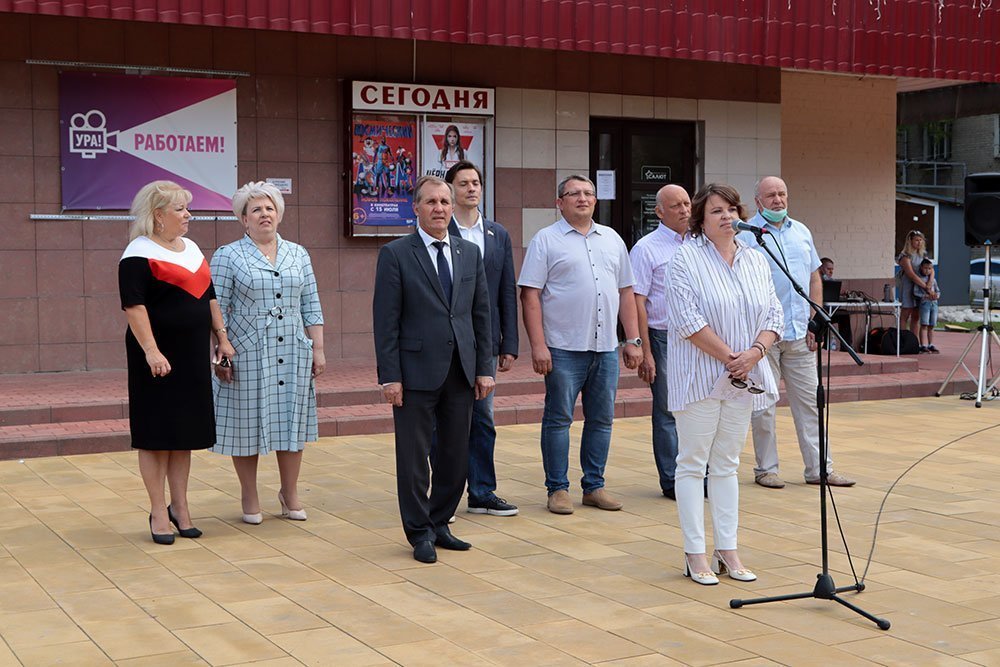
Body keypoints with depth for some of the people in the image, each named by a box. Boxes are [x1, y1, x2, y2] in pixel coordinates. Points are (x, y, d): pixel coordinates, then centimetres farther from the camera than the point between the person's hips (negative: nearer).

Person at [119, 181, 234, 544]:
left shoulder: (191, 248, 14)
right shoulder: (139, 253, -10)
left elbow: (209, 296, 19)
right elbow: (133, 305, -18)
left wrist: (221, 337, 15)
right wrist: (150, 351, -25)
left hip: (193, 354, 7)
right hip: (158, 356, -7)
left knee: (186, 431, 11)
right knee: (156, 432, 0)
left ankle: (179, 507, 20)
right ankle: (159, 513, 7)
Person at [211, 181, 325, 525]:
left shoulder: (298, 254, 10)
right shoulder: (227, 256, -1)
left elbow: (311, 306, 11)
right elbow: (216, 310, -3)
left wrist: (318, 348, 6)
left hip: (292, 354, 3)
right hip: (247, 355, -3)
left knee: (291, 421, 7)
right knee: (247, 423, 3)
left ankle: (290, 493, 20)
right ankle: (250, 497, 16)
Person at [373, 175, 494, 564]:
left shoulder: (470, 253, 10)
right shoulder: (395, 255, -4)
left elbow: (482, 314, 11)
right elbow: (386, 321, -7)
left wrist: (485, 367, 5)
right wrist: (390, 376, -12)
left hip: (461, 371, 5)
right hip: (417, 371, -4)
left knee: (456, 454, 10)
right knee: (413, 456, 3)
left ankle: (440, 524, 25)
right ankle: (419, 532, 16)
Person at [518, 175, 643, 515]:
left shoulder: (612, 239, 14)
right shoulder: (546, 240, -1)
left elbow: (626, 292, 16)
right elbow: (530, 295, -6)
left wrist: (633, 340, 9)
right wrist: (538, 345, -14)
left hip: (606, 347, 5)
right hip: (564, 347, -5)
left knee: (601, 419, 9)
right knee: (558, 419, 1)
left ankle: (594, 485, 19)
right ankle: (557, 488, 10)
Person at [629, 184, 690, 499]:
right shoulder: (647, 248, -6)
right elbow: (637, 302, -9)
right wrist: (645, 352, -13)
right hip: (665, 339, -5)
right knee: (667, 413, 3)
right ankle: (671, 481, 10)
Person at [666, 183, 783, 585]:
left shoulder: (756, 261, 11)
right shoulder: (686, 258, -7)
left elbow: (774, 317, 8)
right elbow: (689, 319, -16)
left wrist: (754, 352, -11)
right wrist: (730, 357, -15)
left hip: (742, 380, 6)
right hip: (699, 377, -6)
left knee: (727, 465, 12)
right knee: (693, 464, 0)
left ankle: (727, 551, 17)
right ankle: (696, 555, 5)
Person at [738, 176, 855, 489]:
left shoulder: (801, 232, 14)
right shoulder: (746, 234, -4)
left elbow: (815, 278, 17)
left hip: (799, 333, 5)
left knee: (809, 401, 6)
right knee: (763, 404, 2)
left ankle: (819, 468, 10)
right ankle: (766, 468, 12)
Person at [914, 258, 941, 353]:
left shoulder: (933, 279, 13)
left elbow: (938, 291, 17)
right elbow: (915, 292, -9)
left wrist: (936, 295, -6)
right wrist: (926, 296, -16)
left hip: (934, 303, 5)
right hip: (924, 303, -5)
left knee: (931, 326, 9)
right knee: (924, 325, -8)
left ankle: (931, 345, 14)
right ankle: (923, 346, -7)